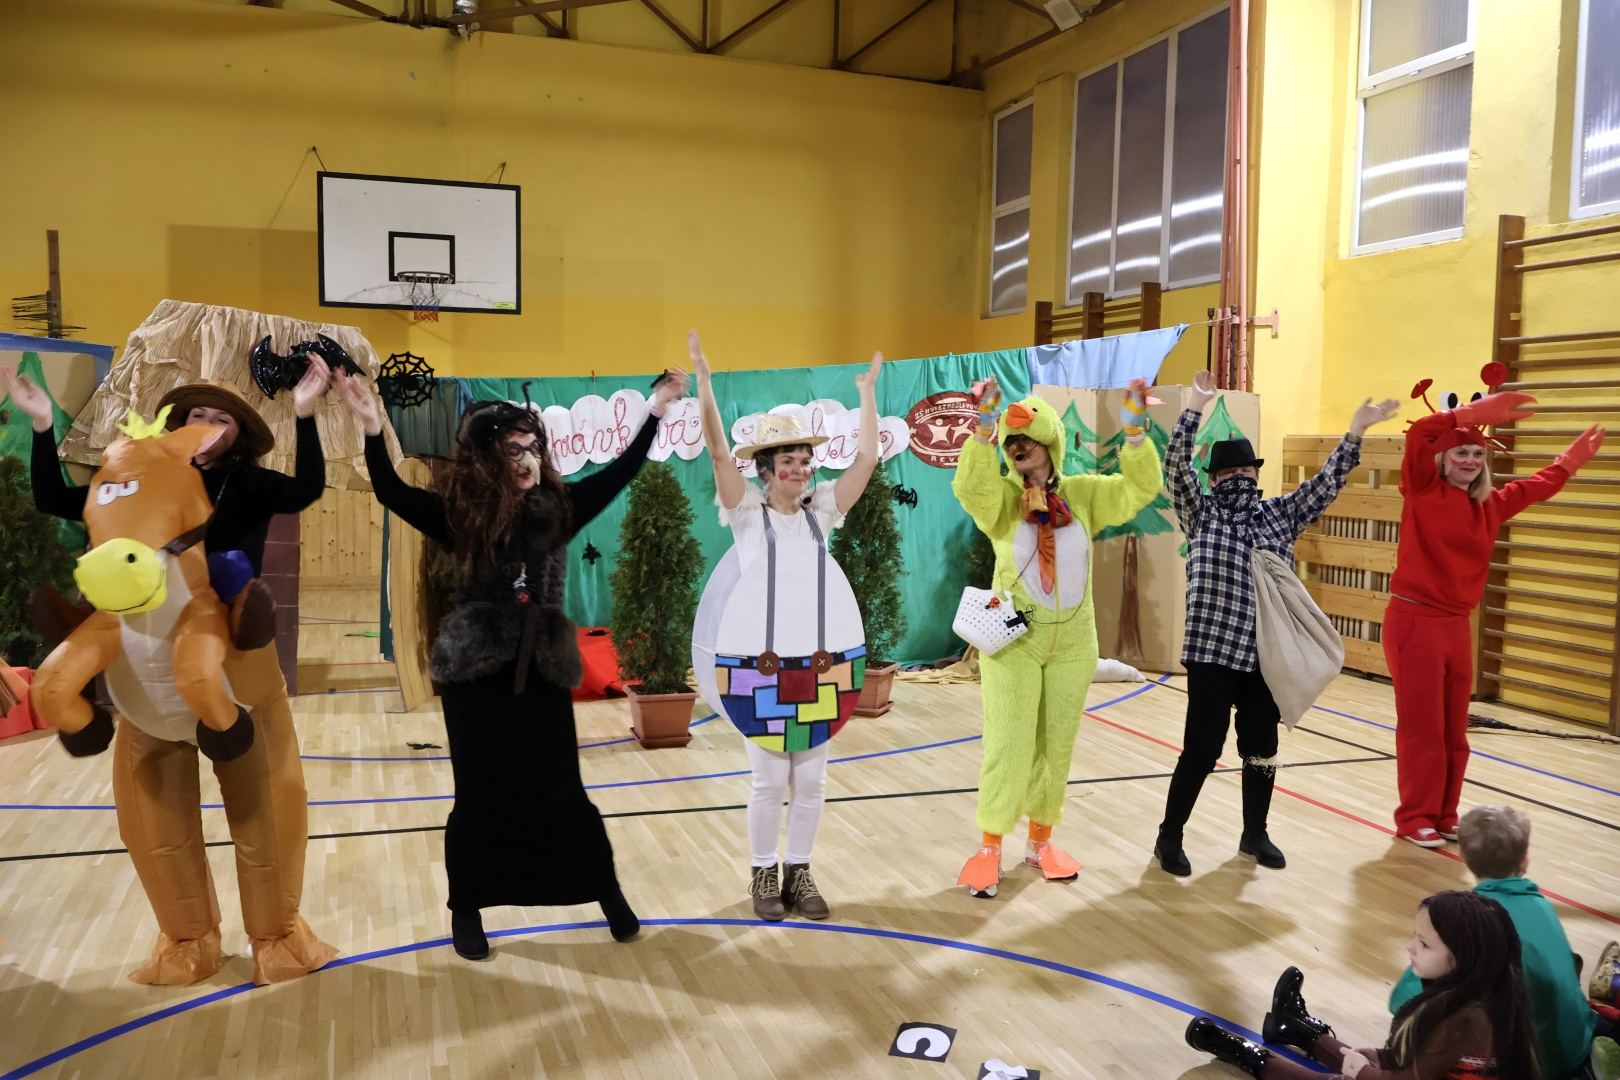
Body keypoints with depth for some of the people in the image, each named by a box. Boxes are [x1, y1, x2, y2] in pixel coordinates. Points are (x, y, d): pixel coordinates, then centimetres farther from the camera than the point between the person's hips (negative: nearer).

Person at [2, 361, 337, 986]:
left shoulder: (250, 486, -2)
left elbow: (307, 490, -22)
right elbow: (55, 502, 3)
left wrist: (305, 415, -33)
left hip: (238, 663, -3)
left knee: (262, 801, 4)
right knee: (156, 807, 8)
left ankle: (275, 935, 22)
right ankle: (188, 941, 25)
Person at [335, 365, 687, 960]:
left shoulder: (558, 509, 1)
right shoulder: (459, 516, -4)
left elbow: (620, 472, 4)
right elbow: (392, 493, -13)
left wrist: (655, 409, 1)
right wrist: (372, 428, -25)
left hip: (542, 673, 1)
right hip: (475, 675, -1)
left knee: (560, 793, 5)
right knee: (480, 798, 5)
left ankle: (608, 891, 24)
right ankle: (466, 911, 24)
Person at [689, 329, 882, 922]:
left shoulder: (821, 512, 8)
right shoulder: (748, 512, 0)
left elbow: (866, 457, 3)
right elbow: (718, 451, -11)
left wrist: (867, 392, 2)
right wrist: (704, 379, -19)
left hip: (824, 663, 3)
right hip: (759, 663, -3)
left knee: (811, 779, 10)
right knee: (770, 779, 3)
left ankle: (799, 871, 25)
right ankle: (763, 873, 22)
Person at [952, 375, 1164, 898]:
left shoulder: (1084, 494, 1)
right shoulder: (1001, 497, -8)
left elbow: (1140, 488, -6)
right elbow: (970, 486, -29)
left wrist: (1134, 427, -19)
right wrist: (985, 424, -41)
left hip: (1073, 643, 3)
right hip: (1012, 640, -3)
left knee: (1056, 746, 13)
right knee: (1008, 746, -2)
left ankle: (1040, 841, 29)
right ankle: (989, 849, 11)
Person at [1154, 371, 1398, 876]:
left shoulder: (1279, 514, 12)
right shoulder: (1202, 513, 1)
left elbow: (1326, 483, 9)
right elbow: (1176, 465, -10)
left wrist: (1356, 430, 1)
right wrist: (1195, 406, -18)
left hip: (1267, 654, 4)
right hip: (1212, 651, -4)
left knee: (1261, 749, 13)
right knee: (1202, 749, -2)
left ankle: (1255, 834, 30)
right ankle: (1169, 836, 12)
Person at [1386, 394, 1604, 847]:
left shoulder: (1488, 506, 12)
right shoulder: (1423, 492, -6)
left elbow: (1535, 487, 32)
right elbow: (1420, 432, -21)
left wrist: (1570, 461, 36)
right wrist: (1476, 412, -23)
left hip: (1458, 625, 6)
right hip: (1414, 621, -6)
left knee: (1454, 731, 12)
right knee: (1421, 728, 0)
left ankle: (1444, 816, 25)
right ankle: (1414, 818, 12)